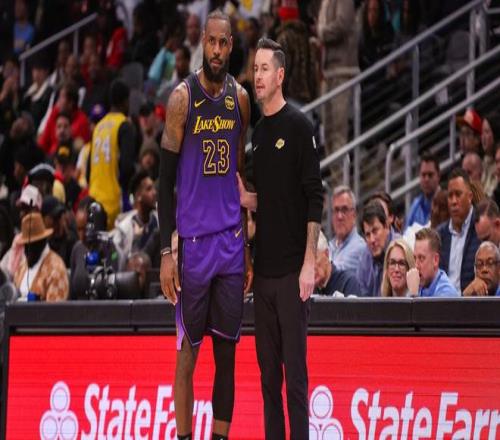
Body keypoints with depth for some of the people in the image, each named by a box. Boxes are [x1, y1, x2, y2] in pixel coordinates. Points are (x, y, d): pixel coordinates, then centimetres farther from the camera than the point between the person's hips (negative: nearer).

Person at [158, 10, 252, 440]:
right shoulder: (183, 98, -6)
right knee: (188, 350, 0)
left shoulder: (240, 98, 8)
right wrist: (166, 252, -10)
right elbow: (166, 179, -5)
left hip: (232, 239, 4)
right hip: (193, 241, -4)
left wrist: (248, 244, 14)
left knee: (227, 349, 6)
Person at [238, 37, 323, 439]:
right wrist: (247, 198, 2)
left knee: (295, 368, -6)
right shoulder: (256, 133, 15)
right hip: (263, 269, 7)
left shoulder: (299, 127, -6)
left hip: (292, 270, -7)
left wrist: (309, 263, -16)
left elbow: (314, 199, -10)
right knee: (268, 369, 9)